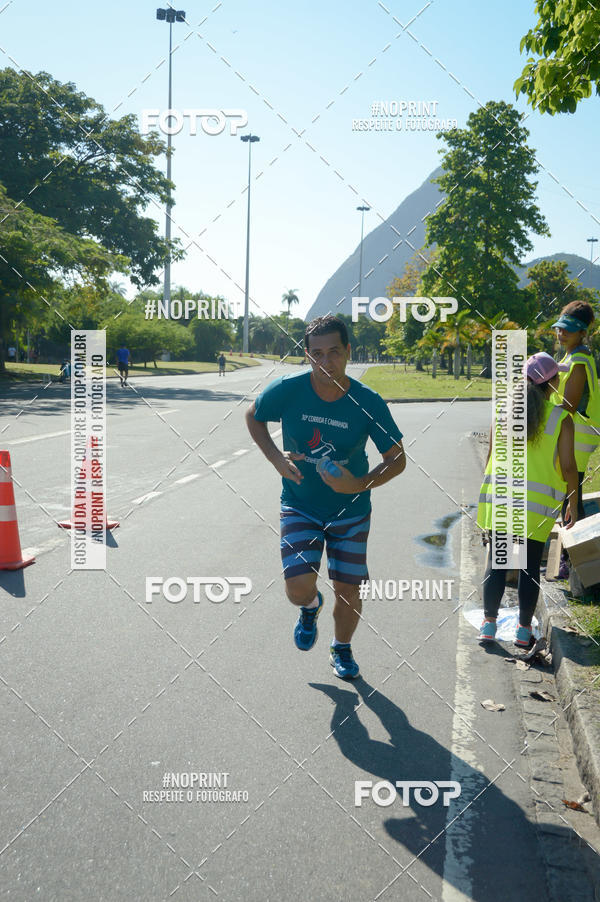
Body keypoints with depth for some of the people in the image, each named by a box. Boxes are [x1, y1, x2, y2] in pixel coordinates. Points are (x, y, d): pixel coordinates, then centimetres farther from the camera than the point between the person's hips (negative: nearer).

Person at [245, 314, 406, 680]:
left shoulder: (368, 402, -16)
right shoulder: (287, 390, -16)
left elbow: (397, 458, -6)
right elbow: (254, 417, 5)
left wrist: (361, 484, -23)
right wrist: (275, 457, -10)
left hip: (351, 510, 0)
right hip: (300, 507, 0)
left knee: (349, 591, 4)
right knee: (299, 587, -15)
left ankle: (342, 649, 38)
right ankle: (310, 607, 25)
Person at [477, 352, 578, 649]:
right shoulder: (561, 418, -6)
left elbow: (492, 455, 4)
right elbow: (568, 468, -7)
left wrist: (489, 489, 16)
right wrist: (573, 503, 6)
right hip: (539, 503, -2)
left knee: (496, 563, 9)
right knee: (530, 567, 8)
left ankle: (489, 624, 10)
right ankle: (523, 630, 15)